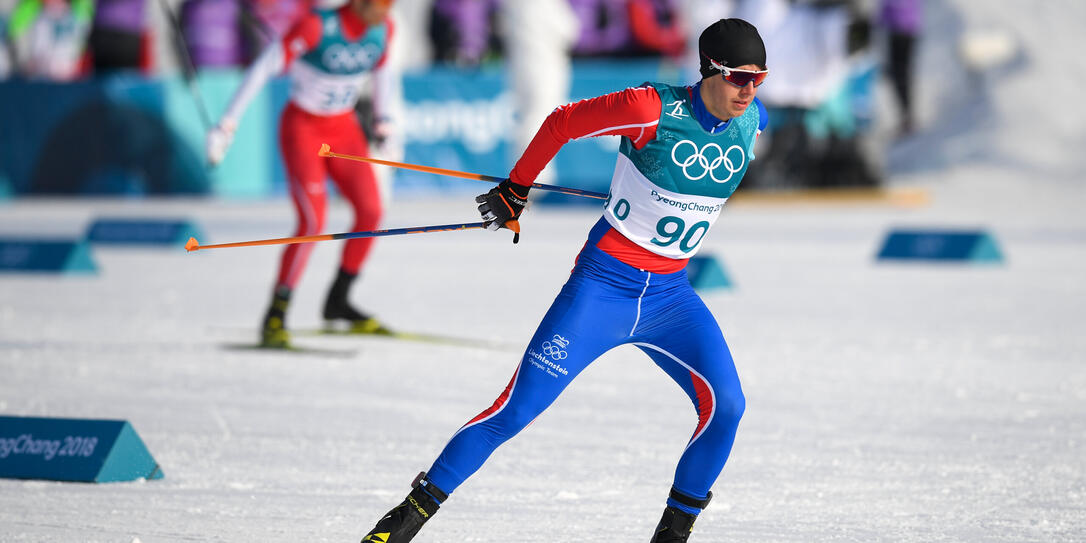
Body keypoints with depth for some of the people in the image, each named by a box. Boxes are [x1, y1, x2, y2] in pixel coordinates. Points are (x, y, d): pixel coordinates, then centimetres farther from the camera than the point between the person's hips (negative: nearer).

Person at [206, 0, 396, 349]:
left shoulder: (383, 29, -7)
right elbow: (263, 68, -25)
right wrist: (228, 123, -28)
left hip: (344, 128, 6)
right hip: (302, 127, -6)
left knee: (370, 211, -7)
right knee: (313, 221, -19)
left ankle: (337, 303, 11)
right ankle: (275, 315, -12)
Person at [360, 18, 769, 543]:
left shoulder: (753, 123, -1)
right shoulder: (653, 110, -18)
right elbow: (562, 122, -4)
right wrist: (515, 191, 5)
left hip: (670, 295, 5)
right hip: (603, 283, -5)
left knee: (725, 404, -16)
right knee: (519, 407, -10)